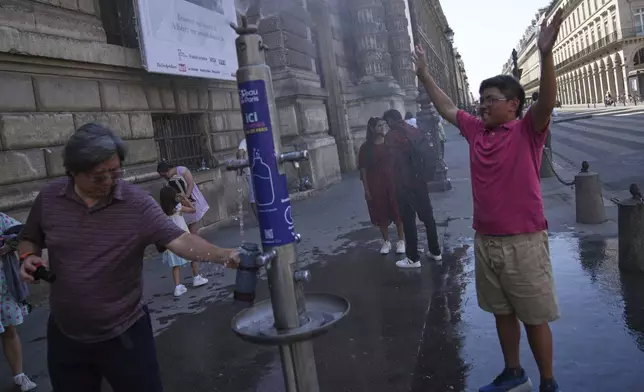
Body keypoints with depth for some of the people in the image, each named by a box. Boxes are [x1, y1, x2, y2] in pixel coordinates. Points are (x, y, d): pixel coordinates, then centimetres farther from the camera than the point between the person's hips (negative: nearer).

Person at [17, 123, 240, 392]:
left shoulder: (137, 203, -16)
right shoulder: (49, 198, -5)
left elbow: (179, 240, -25)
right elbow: (29, 240, 11)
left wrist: (223, 255, -41)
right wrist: (28, 257, -11)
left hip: (124, 333, -3)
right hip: (64, 335, 3)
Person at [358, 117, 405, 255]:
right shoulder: (366, 148, -3)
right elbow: (363, 169, -2)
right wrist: (366, 189, -5)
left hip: (393, 182, 0)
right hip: (376, 185, 0)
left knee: (398, 212, 5)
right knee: (381, 214, 8)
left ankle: (401, 241, 18)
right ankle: (386, 242, 24)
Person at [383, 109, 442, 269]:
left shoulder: (391, 136, -11)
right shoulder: (416, 131, 7)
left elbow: (396, 161, -18)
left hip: (404, 184, -6)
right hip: (420, 180, 6)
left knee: (408, 221, 3)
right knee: (428, 217, 15)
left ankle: (413, 258, 10)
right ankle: (435, 251, 26)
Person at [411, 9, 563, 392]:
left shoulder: (528, 131, -8)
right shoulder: (476, 130, 7)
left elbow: (547, 102, -26)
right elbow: (447, 107, 20)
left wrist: (546, 53, -39)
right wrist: (425, 73, 23)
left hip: (523, 241, -6)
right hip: (485, 241, 6)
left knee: (535, 317, 7)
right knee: (502, 313, 18)